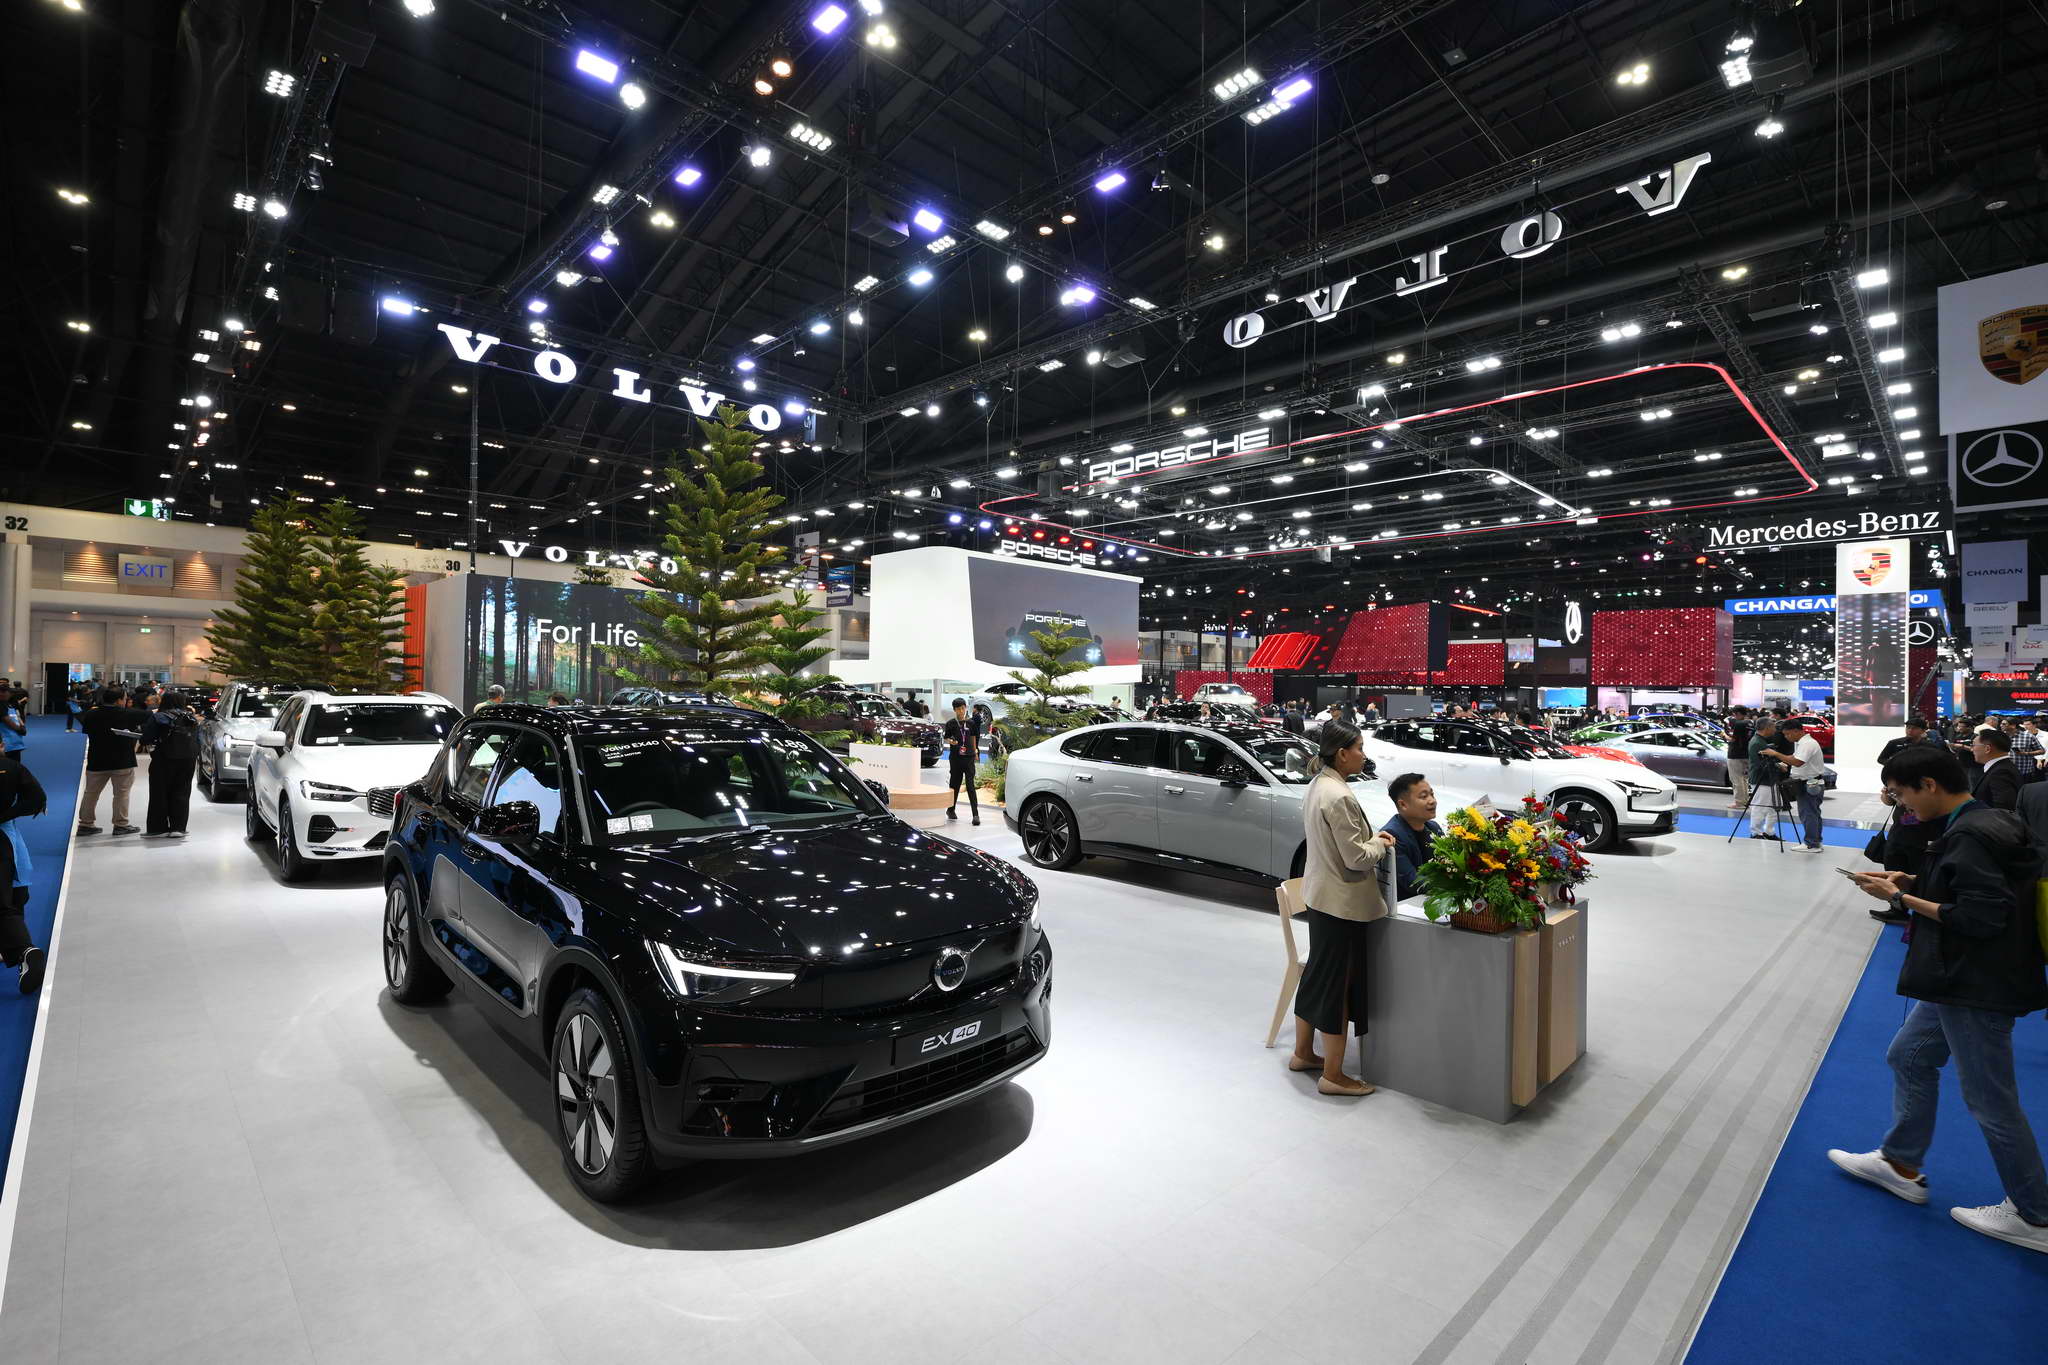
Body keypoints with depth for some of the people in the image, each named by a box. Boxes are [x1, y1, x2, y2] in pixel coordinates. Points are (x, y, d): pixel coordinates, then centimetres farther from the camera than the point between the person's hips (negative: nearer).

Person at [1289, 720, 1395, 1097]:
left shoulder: (1318, 784, 5)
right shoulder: (1339, 797, -24)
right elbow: (1357, 858, -21)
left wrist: (1369, 837, 8)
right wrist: (1380, 844, -3)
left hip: (1319, 893, 10)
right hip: (1342, 900, -10)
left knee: (1317, 973, 20)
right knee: (1339, 983, 3)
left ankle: (1303, 1053, 34)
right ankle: (1332, 1075, 15)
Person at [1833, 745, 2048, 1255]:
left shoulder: (1970, 837, -23)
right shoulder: (1985, 823, 7)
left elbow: (1981, 916, -25)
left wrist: (1903, 899, -17)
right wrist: (1912, 883, 6)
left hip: (1977, 988, -10)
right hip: (1960, 981, 10)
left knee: (1989, 1099, 4)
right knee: (1909, 1058, 20)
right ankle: (1901, 1163, 33)